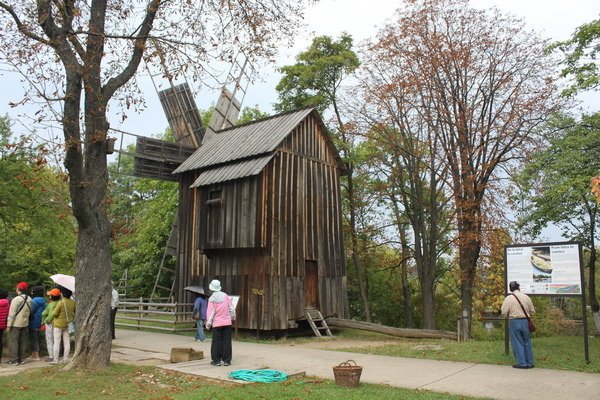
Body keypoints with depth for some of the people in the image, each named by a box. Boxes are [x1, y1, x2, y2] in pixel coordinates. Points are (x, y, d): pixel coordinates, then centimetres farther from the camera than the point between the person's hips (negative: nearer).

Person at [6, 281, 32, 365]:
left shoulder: (16, 300, -18)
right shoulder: (29, 299, 0)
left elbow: (12, 314, -16)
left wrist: (9, 325, -10)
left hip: (16, 324, -6)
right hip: (25, 323, 6)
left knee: (13, 342, 3)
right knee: (22, 342, 14)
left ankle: (14, 360, 5)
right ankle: (20, 359, 20)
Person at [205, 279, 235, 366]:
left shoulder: (212, 299, -7)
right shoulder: (225, 295, 1)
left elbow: (210, 312, -7)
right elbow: (231, 308, 6)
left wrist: (208, 323, 1)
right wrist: (233, 317, 20)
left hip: (217, 323, -2)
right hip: (227, 322, 2)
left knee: (216, 342, 7)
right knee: (226, 342, 6)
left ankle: (216, 360, 10)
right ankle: (227, 360, 9)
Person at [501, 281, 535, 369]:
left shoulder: (509, 298, -8)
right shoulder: (526, 297, 4)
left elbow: (504, 312, -10)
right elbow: (532, 311, 9)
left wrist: (507, 317, 10)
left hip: (514, 322, -4)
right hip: (525, 321, 4)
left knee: (517, 343, 3)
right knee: (527, 342, 13)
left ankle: (521, 362, 4)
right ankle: (529, 362, 17)